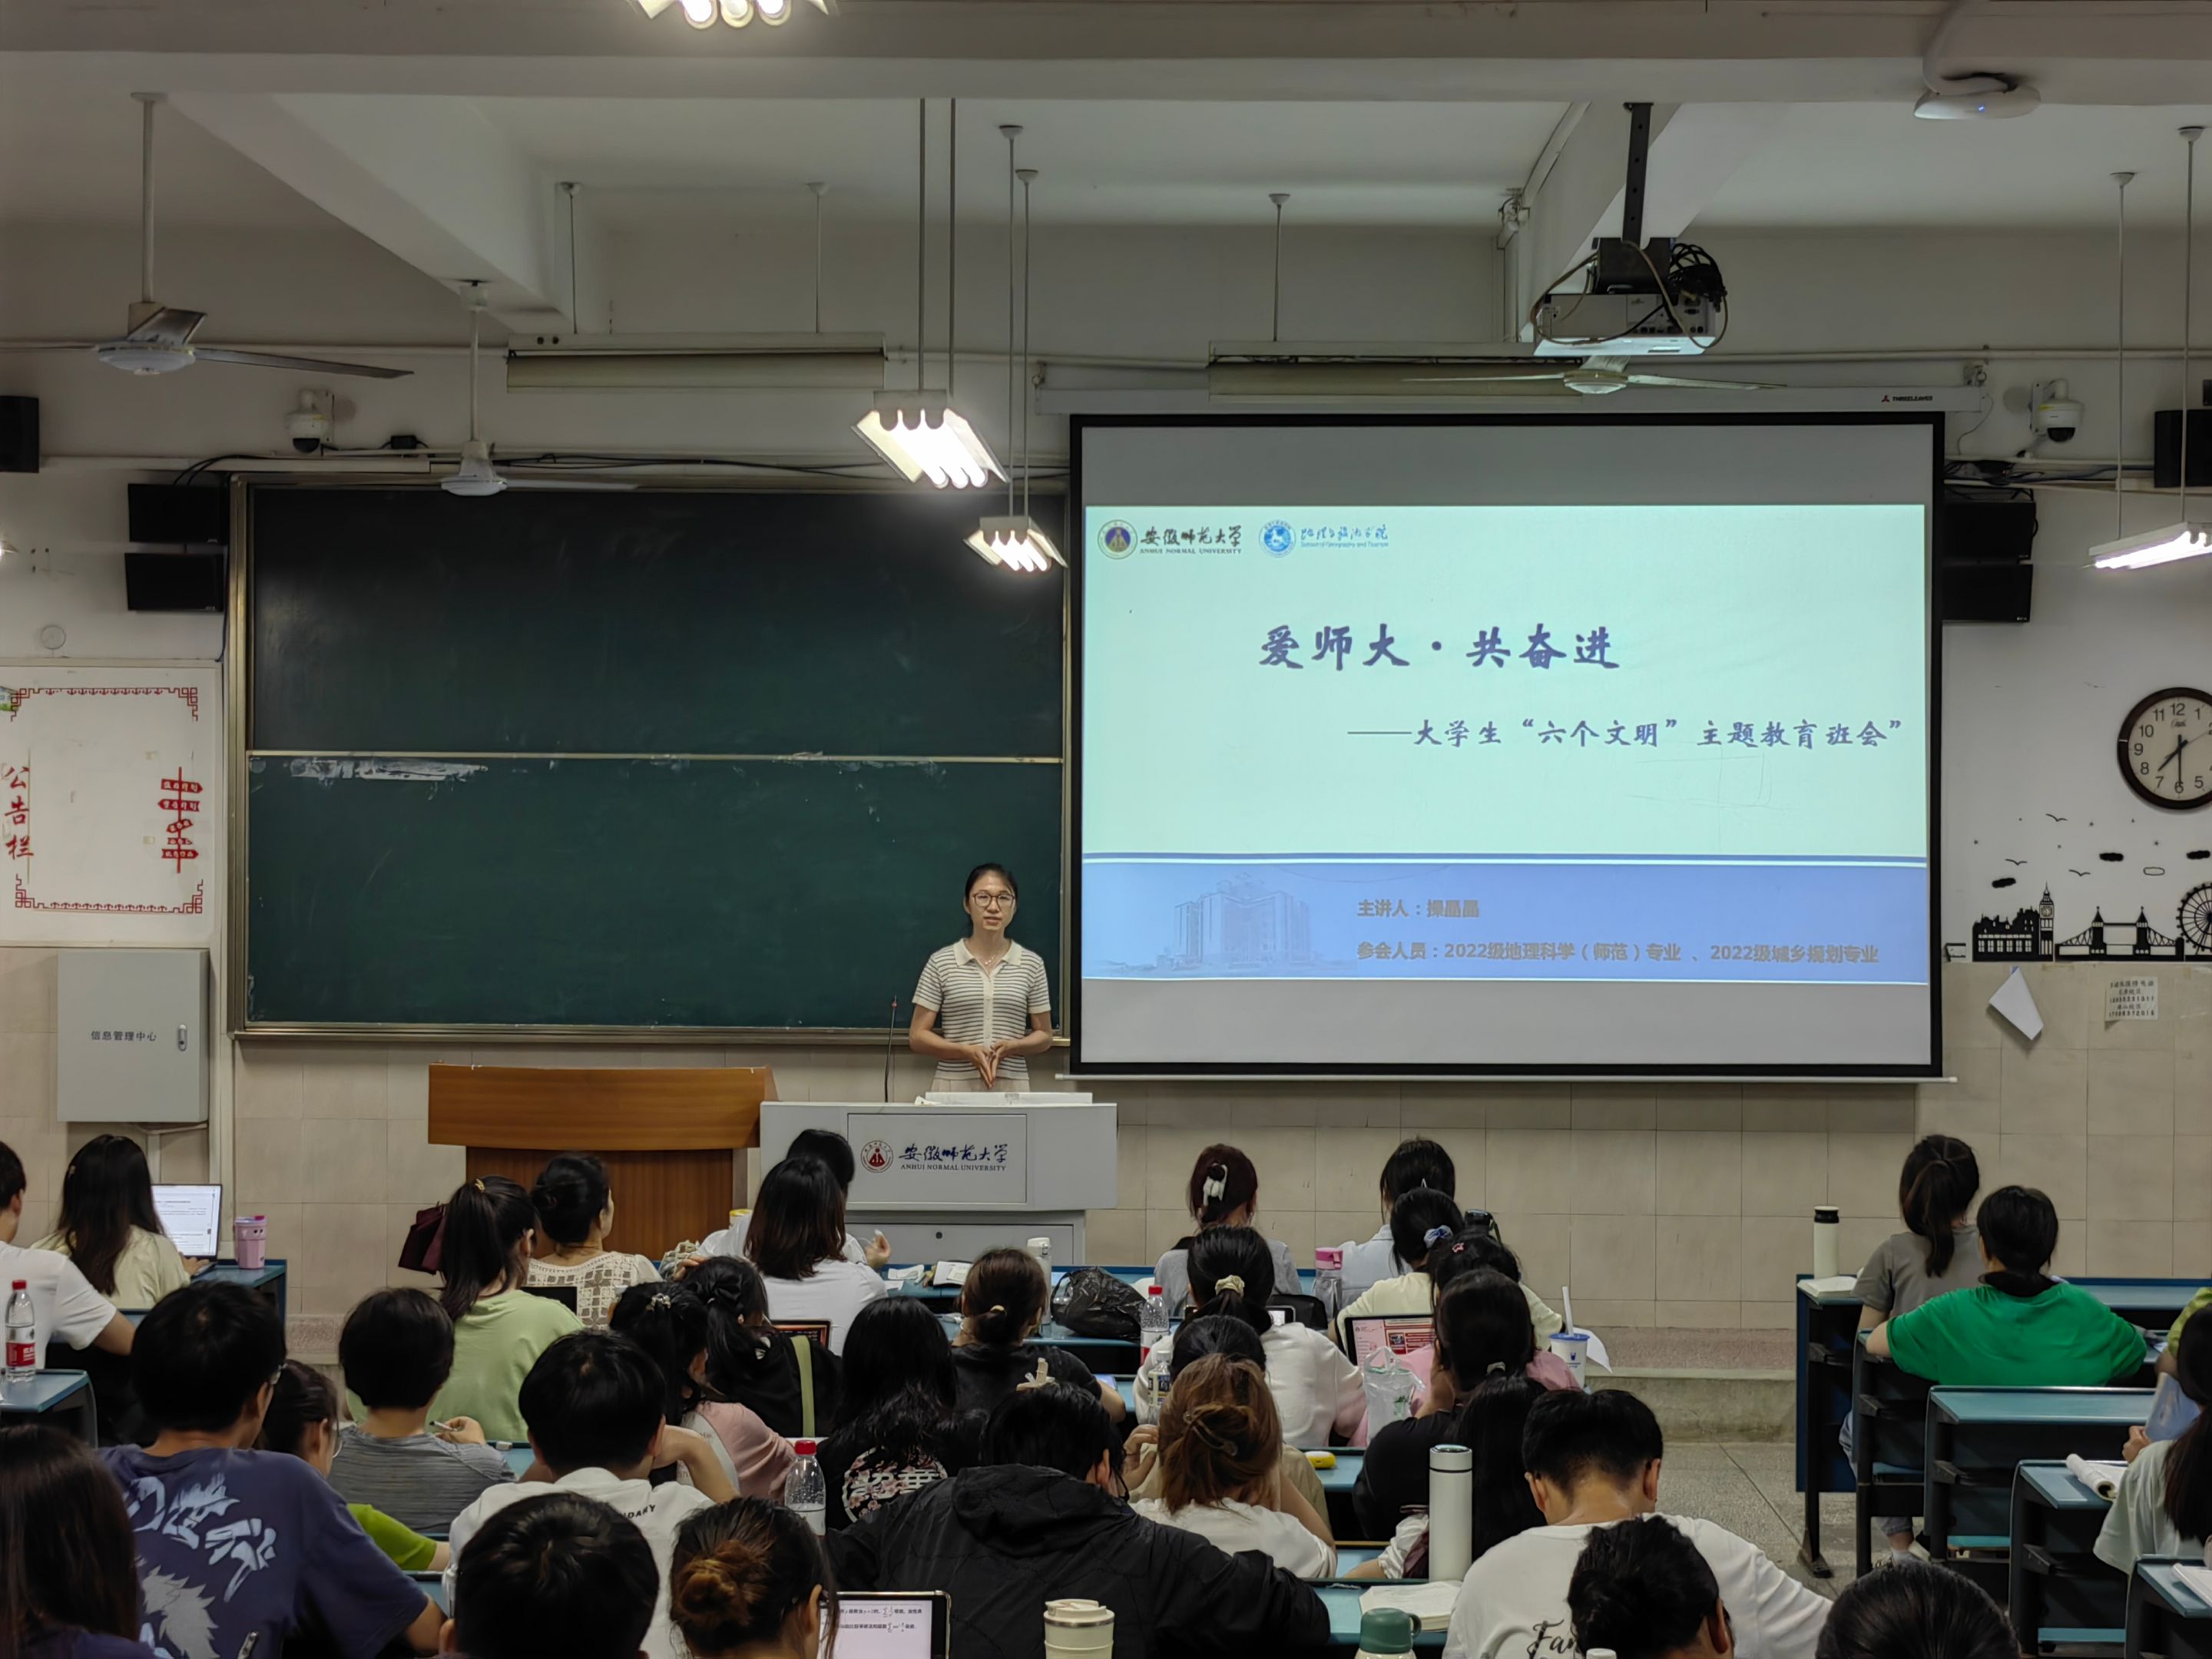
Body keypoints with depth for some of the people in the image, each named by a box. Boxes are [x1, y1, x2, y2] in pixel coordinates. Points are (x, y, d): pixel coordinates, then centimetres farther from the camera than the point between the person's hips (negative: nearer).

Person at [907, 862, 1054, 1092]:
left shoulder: (1031, 964, 4)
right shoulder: (941, 963, 1)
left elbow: (1044, 1036, 9)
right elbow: (917, 1037, 0)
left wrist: (1012, 1047, -11)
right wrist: (967, 1052, -15)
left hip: (1011, 1088, 1)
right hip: (954, 1086, -1)